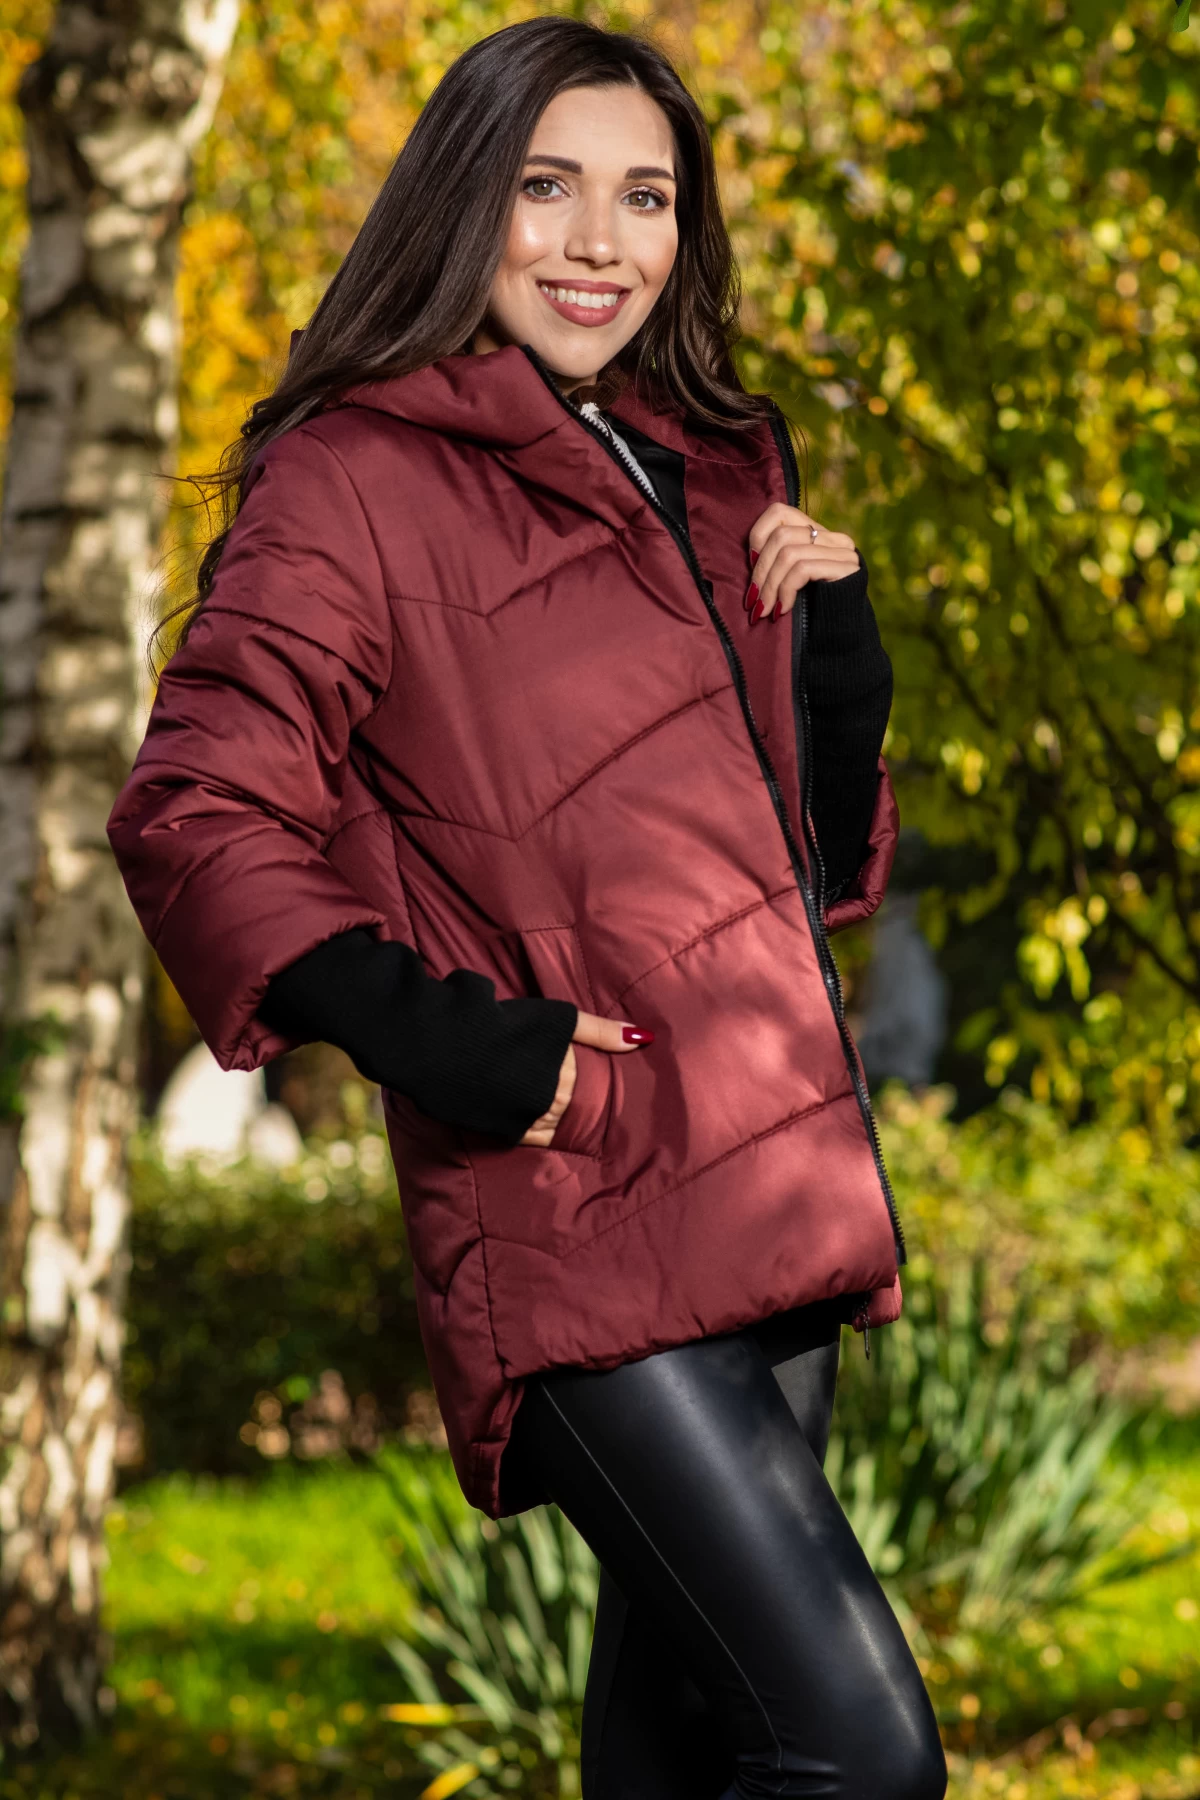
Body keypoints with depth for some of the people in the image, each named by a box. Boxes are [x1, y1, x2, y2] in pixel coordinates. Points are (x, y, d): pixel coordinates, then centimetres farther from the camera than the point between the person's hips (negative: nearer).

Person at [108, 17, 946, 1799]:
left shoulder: (709, 475, 19)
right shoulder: (357, 478, -4)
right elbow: (197, 812, -10)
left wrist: (836, 638, 7)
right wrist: (428, 1036, -19)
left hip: (774, 1177, 8)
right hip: (581, 1216, -8)